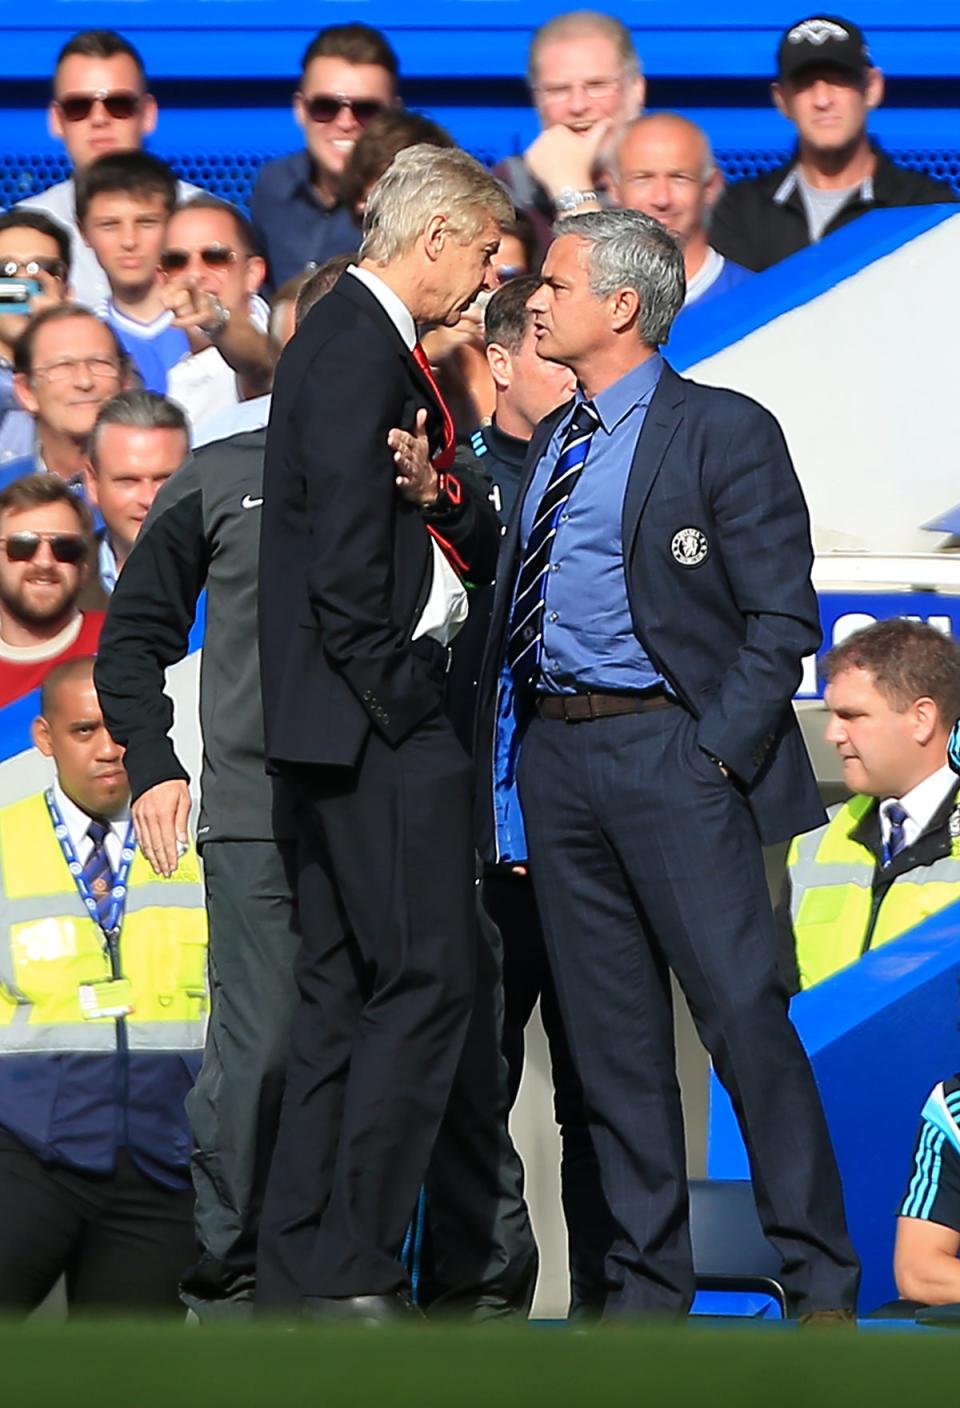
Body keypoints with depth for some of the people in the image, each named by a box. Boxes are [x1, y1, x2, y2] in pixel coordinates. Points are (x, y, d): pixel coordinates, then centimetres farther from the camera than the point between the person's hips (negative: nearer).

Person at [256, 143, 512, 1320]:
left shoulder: (349, 335, 19)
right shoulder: (362, 344, -13)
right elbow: (349, 546, -20)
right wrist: (392, 695, -16)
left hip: (337, 723, 11)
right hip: (372, 720, -11)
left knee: (345, 987, 11)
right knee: (427, 976, -10)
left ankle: (301, 1263, 13)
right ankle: (346, 1271, -10)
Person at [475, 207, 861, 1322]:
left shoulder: (725, 432, -4)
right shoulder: (550, 445, 16)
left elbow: (780, 622, -8)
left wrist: (716, 755, -14)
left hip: (673, 746, -7)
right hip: (554, 755, 7)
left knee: (744, 1014, -9)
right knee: (610, 1033, 8)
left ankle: (821, 1285, -4)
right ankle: (646, 1285, 13)